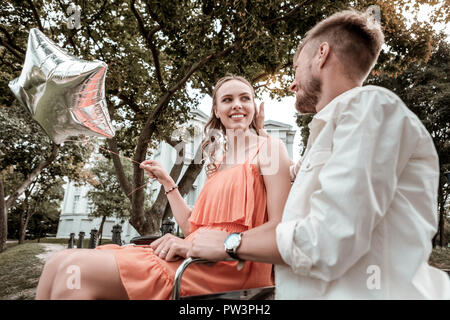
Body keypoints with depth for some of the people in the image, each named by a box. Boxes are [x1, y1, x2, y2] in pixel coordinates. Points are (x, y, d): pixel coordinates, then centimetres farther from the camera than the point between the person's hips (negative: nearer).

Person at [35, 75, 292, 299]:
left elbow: (280, 227, -10)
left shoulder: (270, 148, 1)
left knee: (77, 270, -22)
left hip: (231, 266, -6)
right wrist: (167, 182, 21)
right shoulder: (218, 162, 20)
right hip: (200, 257, 6)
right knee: (62, 263, -7)